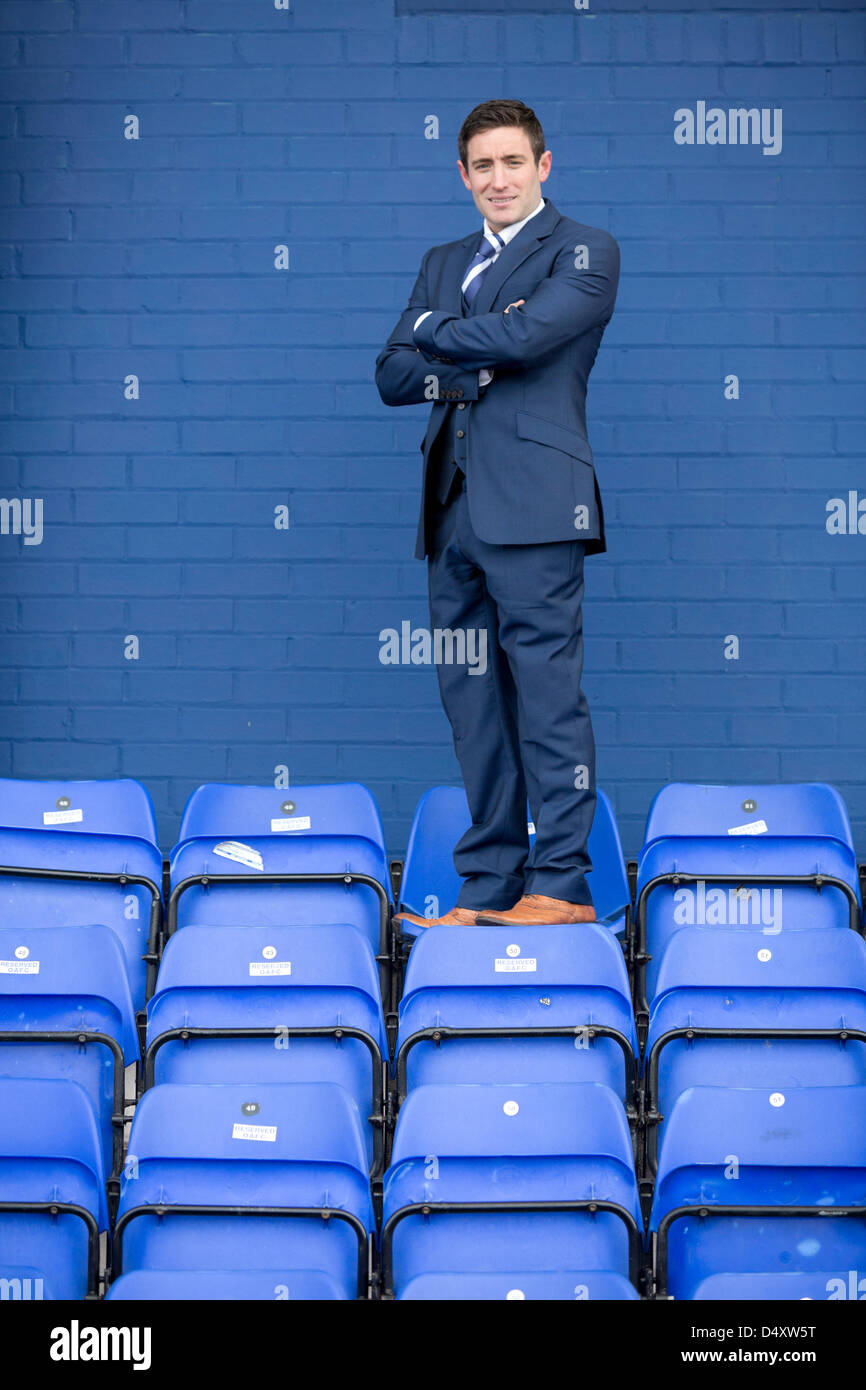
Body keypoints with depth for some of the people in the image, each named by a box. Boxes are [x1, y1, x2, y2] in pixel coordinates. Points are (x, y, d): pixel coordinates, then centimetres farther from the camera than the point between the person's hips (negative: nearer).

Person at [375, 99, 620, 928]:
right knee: (471, 702, 6)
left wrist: (434, 330, 3)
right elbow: (393, 376, 11)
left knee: (546, 690, -8)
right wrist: (478, 366, -5)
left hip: (532, 506, -6)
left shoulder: (585, 253, 3)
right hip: (452, 508, 6)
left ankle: (562, 883, -4)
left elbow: (519, 338, -14)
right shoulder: (442, 264, 22)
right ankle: (490, 885, 10)